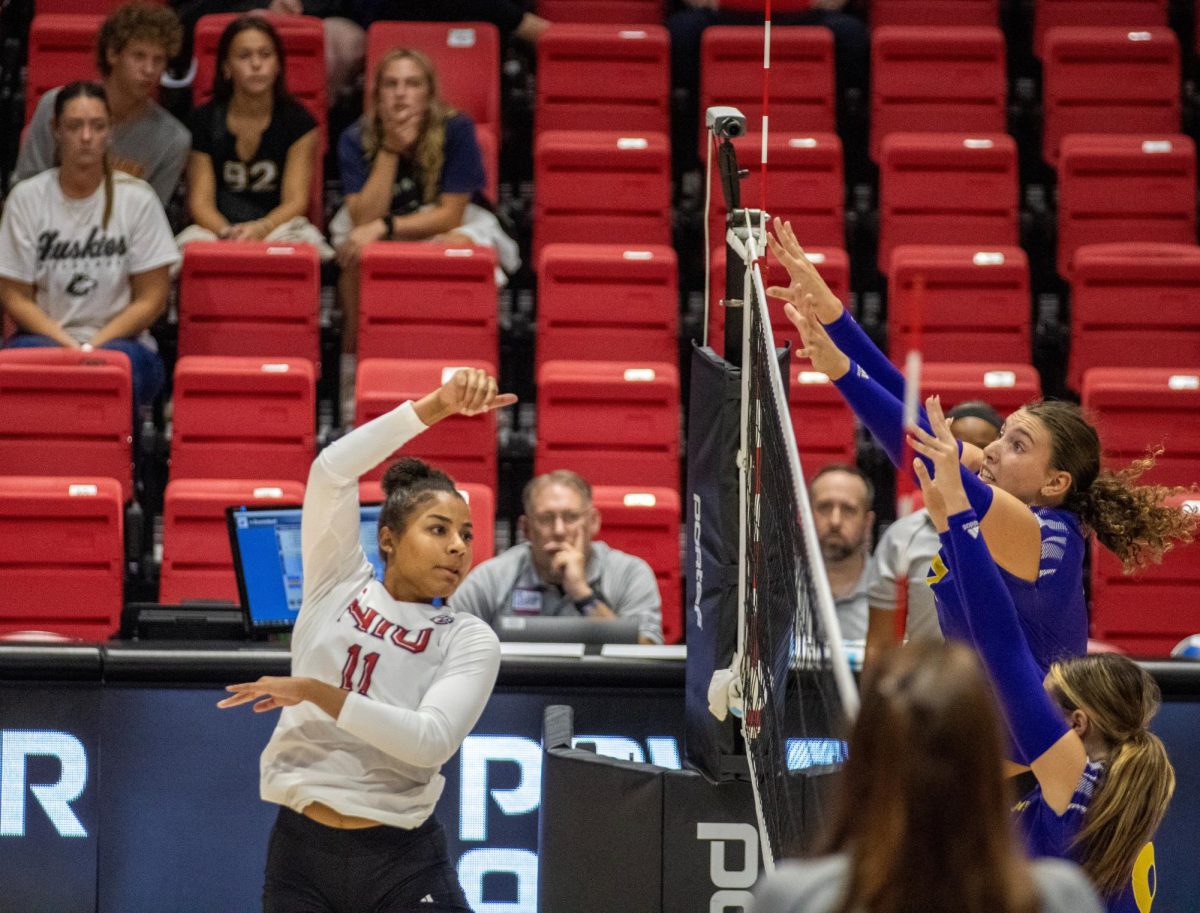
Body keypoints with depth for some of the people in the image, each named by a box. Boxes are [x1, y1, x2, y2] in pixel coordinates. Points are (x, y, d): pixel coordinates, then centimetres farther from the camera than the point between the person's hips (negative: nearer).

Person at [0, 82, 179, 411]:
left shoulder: (137, 198, 1)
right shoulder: (27, 198, 3)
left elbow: (152, 299, 1)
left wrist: (94, 345, -12)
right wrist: (67, 344, -13)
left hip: (119, 339, 0)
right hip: (45, 337, 0)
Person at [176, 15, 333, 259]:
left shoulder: (298, 122, 6)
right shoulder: (204, 120, 7)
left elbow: (295, 201, -2)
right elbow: (200, 201, 1)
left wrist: (261, 229, -25)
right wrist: (226, 232, -23)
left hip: (277, 227, 0)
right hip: (219, 226, 0)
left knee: (302, 240, -37)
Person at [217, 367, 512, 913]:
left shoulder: (470, 641, 1)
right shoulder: (338, 586, 6)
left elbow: (433, 740, -16)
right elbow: (333, 468, -7)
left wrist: (317, 694, -20)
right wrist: (436, 406, -15)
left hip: (404, 866, -1)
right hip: (301, 853, 1)